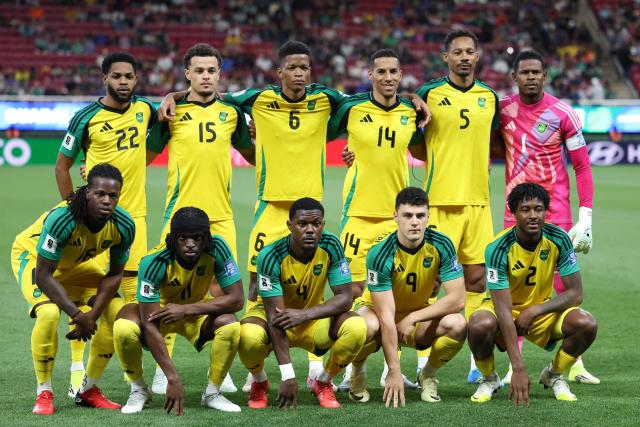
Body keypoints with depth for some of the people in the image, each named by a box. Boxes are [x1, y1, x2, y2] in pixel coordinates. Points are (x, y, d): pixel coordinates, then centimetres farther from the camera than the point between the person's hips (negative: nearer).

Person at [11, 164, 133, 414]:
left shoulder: (124, 226, -23)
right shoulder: (62, 219, -39)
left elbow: (114, 275, -9)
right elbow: (43, 275, -33)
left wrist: (92, 315, -22)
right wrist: (78, 315, -34)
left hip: (77, 263, 6)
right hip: (31, 255, -5)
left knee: (117, 311, -9)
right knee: (49, 313, -32)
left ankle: (89, 390, 7)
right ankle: (43, 393, -13)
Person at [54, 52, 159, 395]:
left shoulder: (144, 108, 5)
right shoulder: (87, 118, -7)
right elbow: (62, 166, 0)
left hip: (134, 213, 4)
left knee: (133, 292, 5)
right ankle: (77, 370, -2)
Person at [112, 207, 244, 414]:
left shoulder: (216, 249, -26)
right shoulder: (154, 262, -33)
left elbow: (236, 299, -24)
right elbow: (150, 325, -33)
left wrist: (186, 309, -34)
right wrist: (173, 378, -39)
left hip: (197, 311, 2)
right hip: (160, 309, -2)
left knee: (230, 325, -29)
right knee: (124, 327, -33)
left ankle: (212, 393, -5)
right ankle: (139, 390, -4)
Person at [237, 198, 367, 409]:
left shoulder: (330, 246, -18)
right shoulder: (271, 256, -27)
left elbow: (345, 298, -18)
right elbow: (275, 317, -29)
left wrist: (304, 314, -36)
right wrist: (287, 376, -35)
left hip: (313, 320, 3)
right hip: (274, 317, -2)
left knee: (356, 327, -27)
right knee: (249, 335, -37)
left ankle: (323, 383, 1)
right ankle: (259, 383, -1)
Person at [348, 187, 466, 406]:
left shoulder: (441, 246, -17)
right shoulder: (379, 254, -26)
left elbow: (457, 299, -19)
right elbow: (386, 316, -29)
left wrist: (412, 318, -23)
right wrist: (394, 371, -31)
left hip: (419, 316, 3)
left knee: (457, 324, -29)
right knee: (366, 326, -39)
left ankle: (428, 375, 1)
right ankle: (357, 372, -4)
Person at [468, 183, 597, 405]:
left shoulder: (559, 239, -16)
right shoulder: (499, 248, -26)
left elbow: (575, 294, -12)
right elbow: (503, 310, -30)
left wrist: (534, 311, -27)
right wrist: (518, 368, -37)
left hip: (542, 309, 3)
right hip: (503, 310, -3)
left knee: (586, 324, -26)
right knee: (480, 325, -38)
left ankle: (553, 375, 5)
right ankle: (489, 378, -3)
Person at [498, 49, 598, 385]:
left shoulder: (562, 114, -5)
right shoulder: (502, 110, 2)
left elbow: (582, 167, -3)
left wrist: (586, 218, -10)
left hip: (555, 211, -2)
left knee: (566, 287, -3)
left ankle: (573, 363, 5)